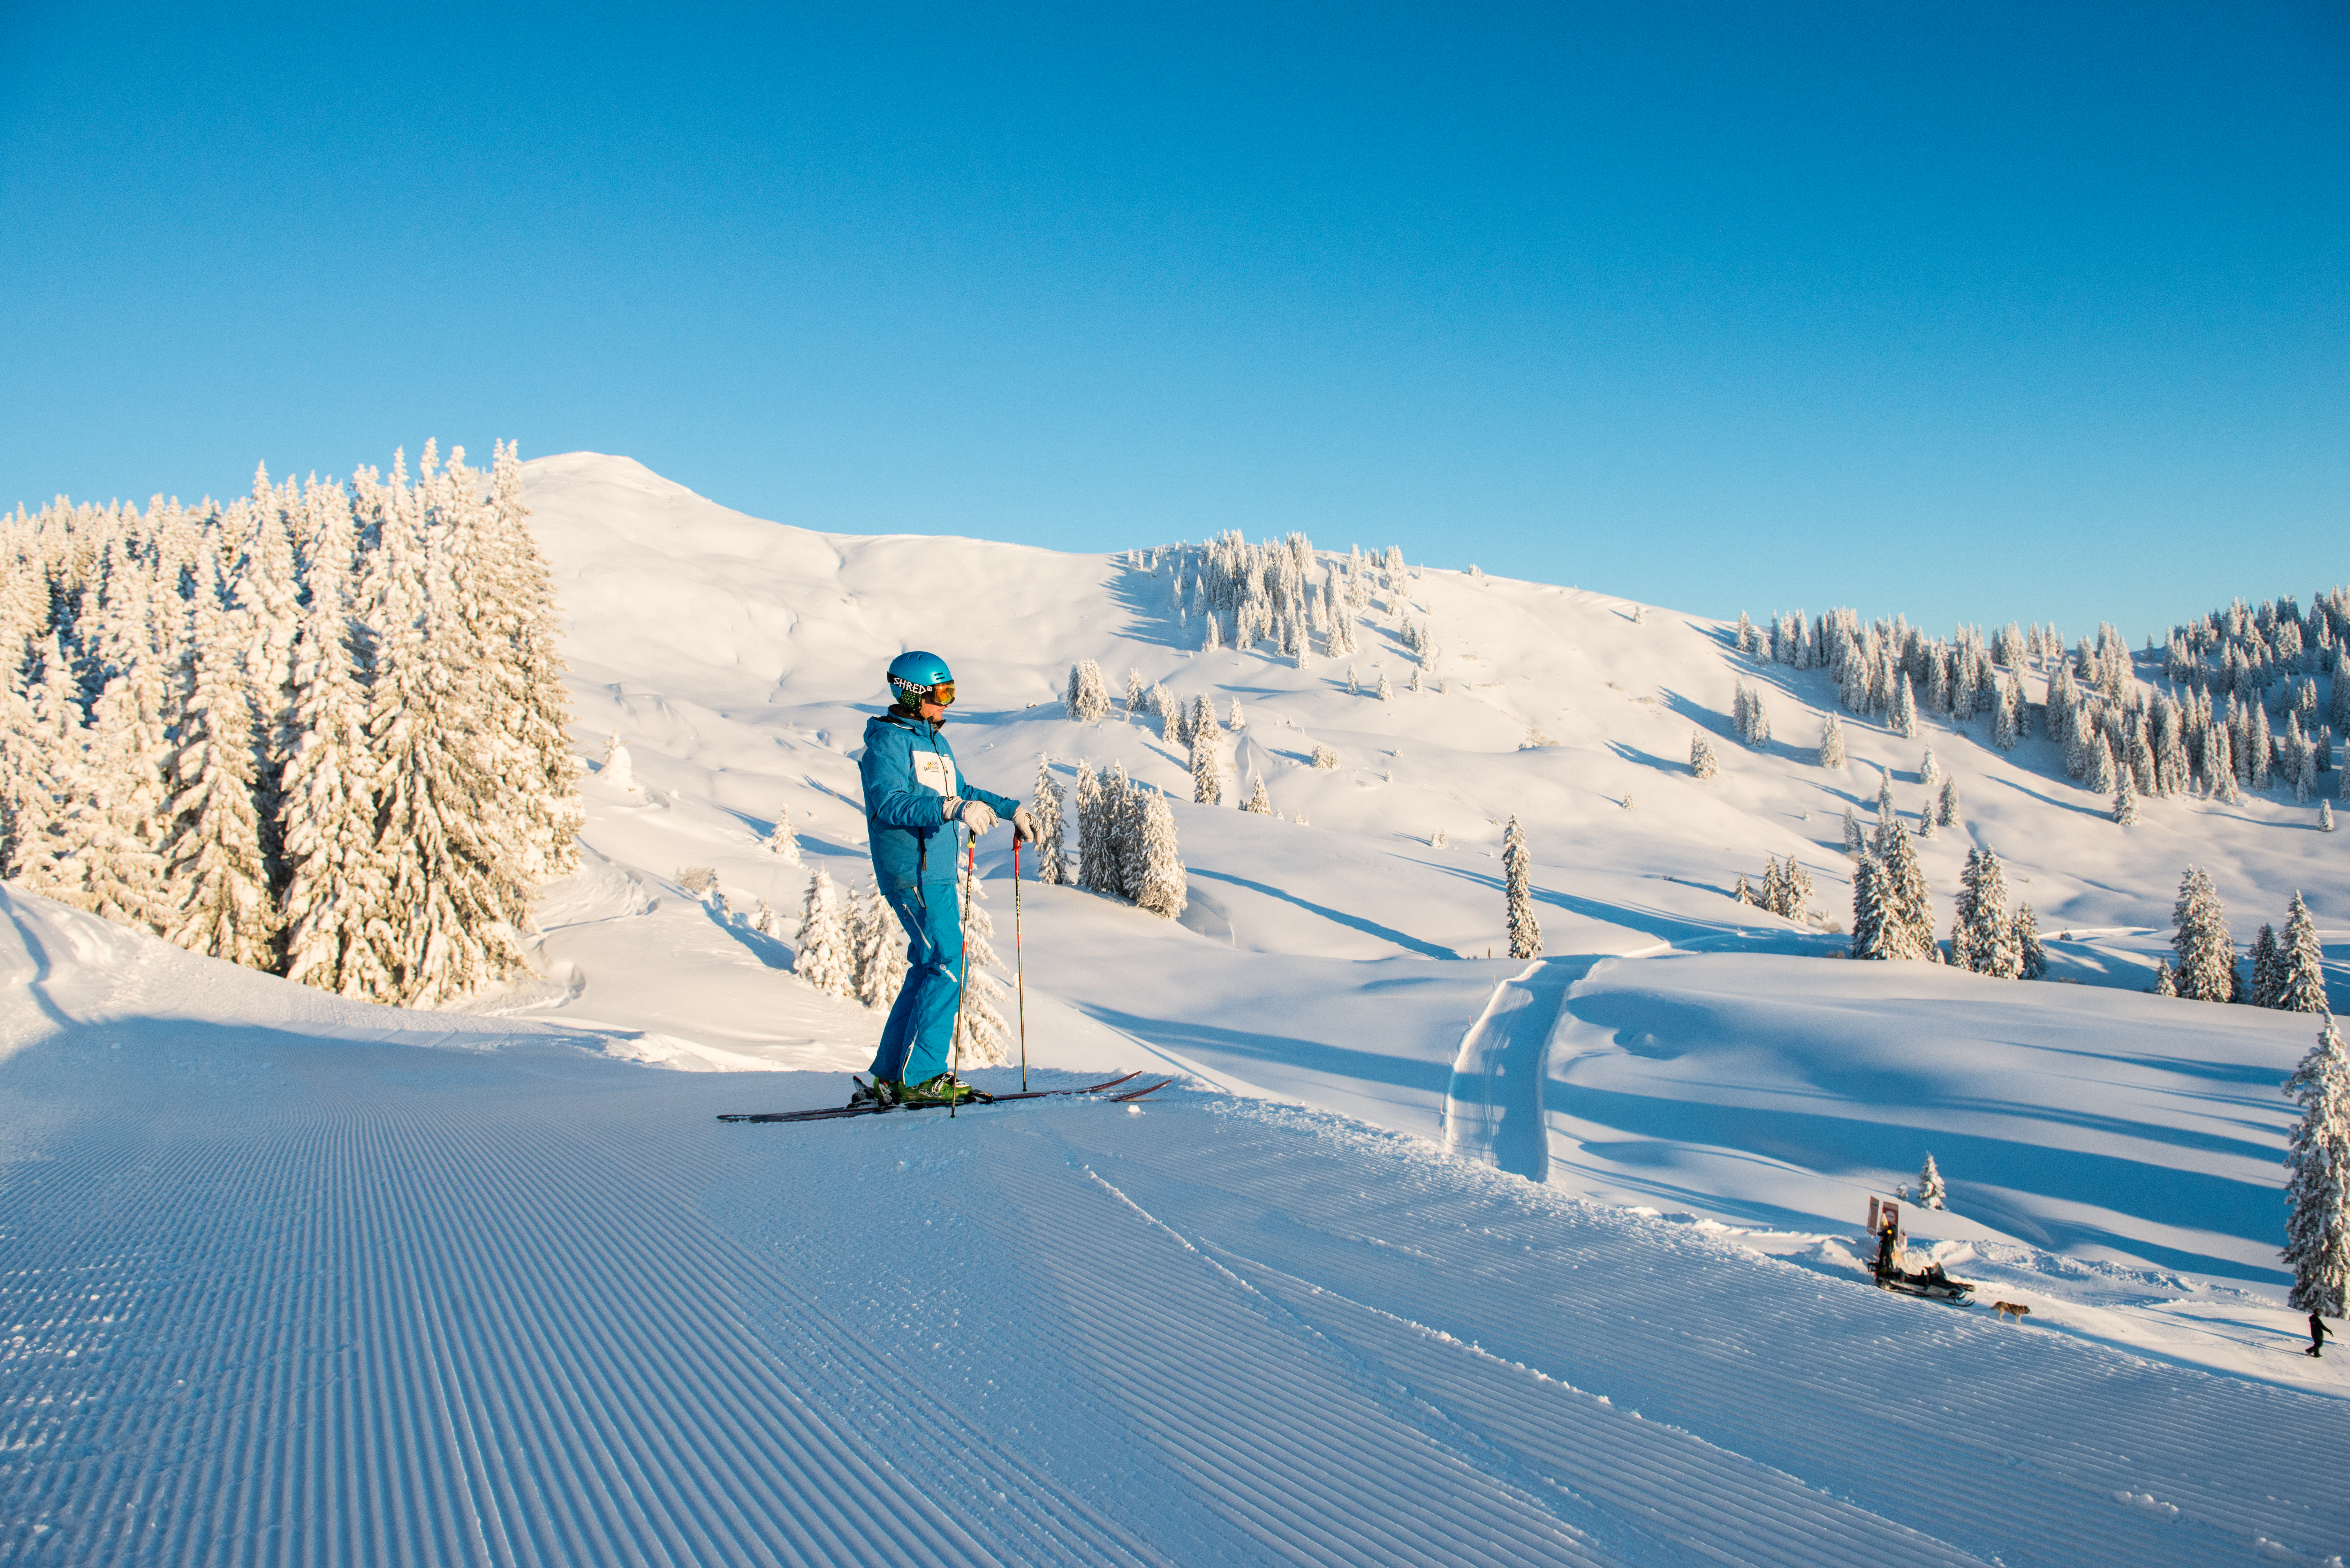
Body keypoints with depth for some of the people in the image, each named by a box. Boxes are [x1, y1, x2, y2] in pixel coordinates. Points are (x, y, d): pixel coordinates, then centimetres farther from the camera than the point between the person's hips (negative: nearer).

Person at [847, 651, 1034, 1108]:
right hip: (912, 873, -9)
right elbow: (890, 803, -25)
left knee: (929, 971, 9)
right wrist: (952, 809, -36)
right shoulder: (887, 742, -9)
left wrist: (1010, 809, 25)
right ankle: (919, 1077, -10)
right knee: (948, 965, -14)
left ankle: (889, 1078, 14)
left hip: (938, 872, 9)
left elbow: (962, 790, 33)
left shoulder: (935, 741, 20)